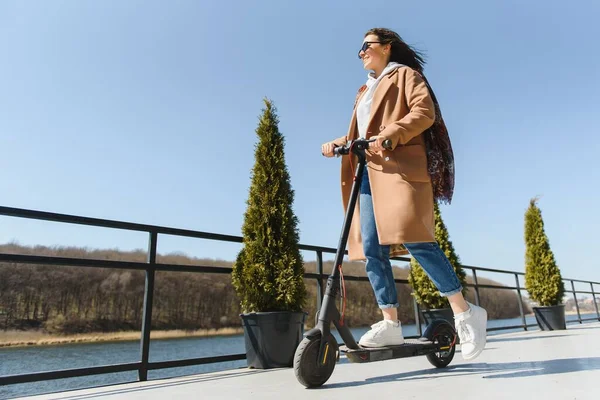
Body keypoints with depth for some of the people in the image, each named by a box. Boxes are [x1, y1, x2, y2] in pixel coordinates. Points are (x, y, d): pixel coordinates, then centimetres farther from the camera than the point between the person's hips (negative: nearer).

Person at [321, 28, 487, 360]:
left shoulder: (405, 73, 13)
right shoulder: (365, 91, 33)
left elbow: (425, 111, -5)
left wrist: (389, 135, -19)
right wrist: (337, 144, 7)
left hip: (399, 165, -7)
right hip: (368, 171, 7)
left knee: (412, 238, -22)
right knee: (371, 249, -5)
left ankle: (464, 312, -9)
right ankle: (390, 324, -1)